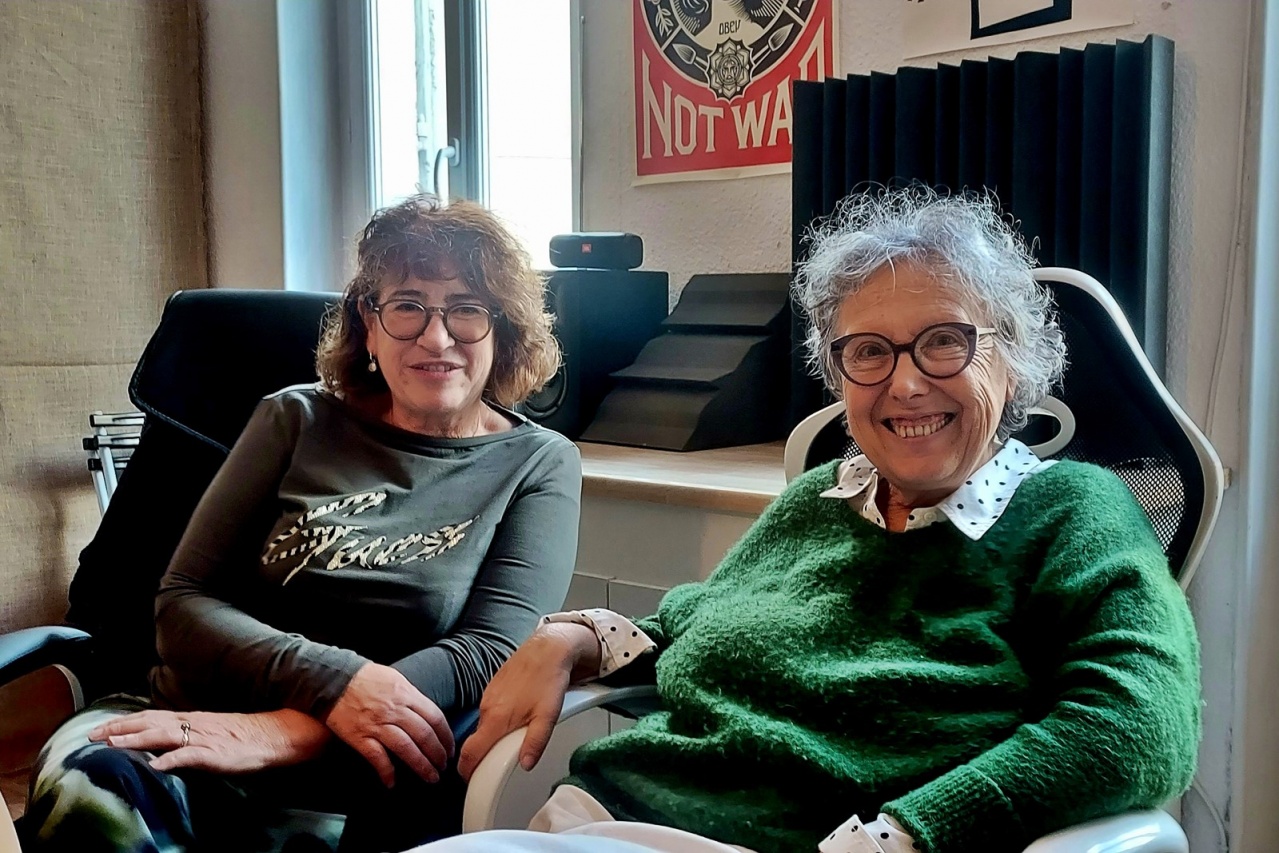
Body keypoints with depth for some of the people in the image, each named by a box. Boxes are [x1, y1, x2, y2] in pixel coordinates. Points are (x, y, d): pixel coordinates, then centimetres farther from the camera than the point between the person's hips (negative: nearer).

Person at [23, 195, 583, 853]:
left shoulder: (540, 465, 5)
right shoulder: (297, 421, 9)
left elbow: (490, 649, -8)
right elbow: (183, 604, 3)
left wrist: (283, 730, -20)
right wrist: (332, 682, -18)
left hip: (360, 782, -1)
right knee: (87, 793, -33)